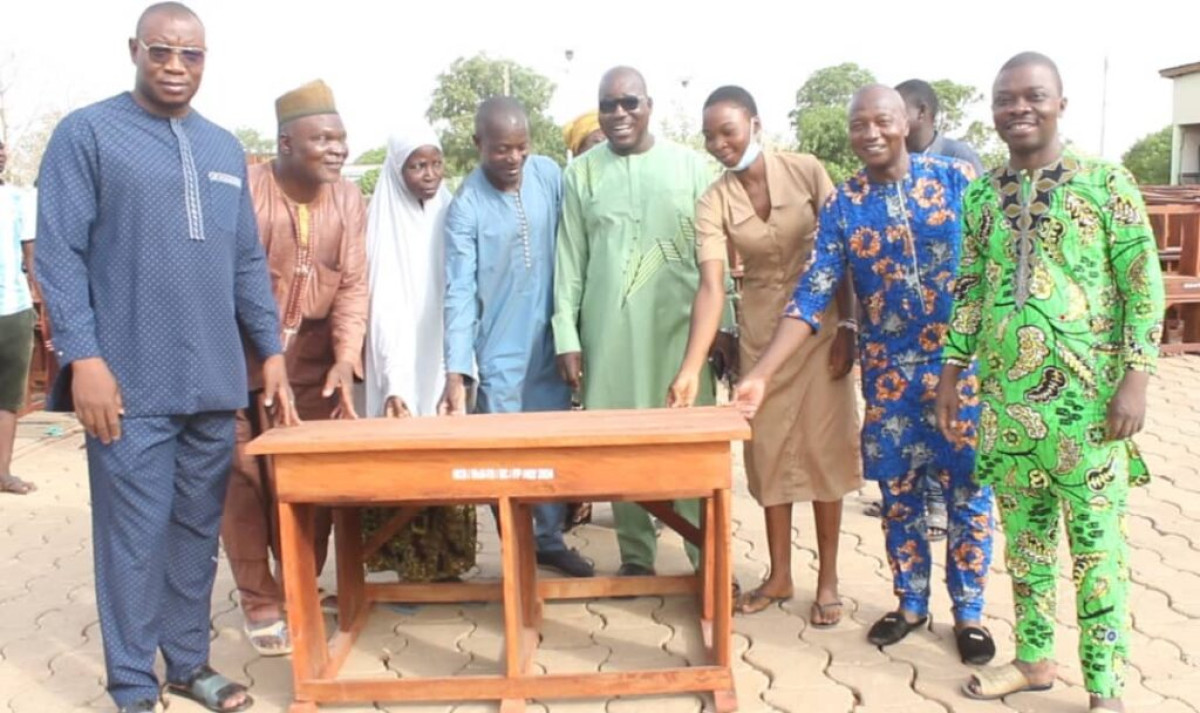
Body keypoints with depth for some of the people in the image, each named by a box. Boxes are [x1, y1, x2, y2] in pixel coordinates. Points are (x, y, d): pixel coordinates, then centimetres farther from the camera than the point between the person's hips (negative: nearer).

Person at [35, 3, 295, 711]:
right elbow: (59, 254, -6)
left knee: (199, 530, 12)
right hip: (131, 384, -4)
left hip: (216, 382, 5)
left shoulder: (226, 149, 15)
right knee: (134, 537, 2)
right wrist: (84, 359, -14)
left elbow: (249, 261, 15)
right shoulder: (87, 133, 0)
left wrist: (271, 350, 9)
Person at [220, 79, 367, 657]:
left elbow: (353, 283, 0)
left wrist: (346, 357, -12)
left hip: (315, 359, 4)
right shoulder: (246, 189, -14)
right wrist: (264, 357, -19)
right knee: (244, 477, 1)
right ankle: (258, 601, 18)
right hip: (240, 356, -4)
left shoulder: (348, 199, 1)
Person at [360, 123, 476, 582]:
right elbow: (385, 311, -12)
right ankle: (411, 567, 9)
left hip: (448, 364, 4)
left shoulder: (450, 216, 5)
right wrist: (394, 386, -22)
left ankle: (446, 562, 18)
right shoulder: (385, 224, -6)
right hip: (405, 370, -4)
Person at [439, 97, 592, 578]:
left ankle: (550, 539, 31)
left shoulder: (550, 175, -2)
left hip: (552, 341, 4)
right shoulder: (466, 207, -12)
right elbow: (460, 292, -16)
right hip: (501, 352, -4)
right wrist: (455, 372, -23)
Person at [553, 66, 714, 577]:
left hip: (680, 327, -1)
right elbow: (569, 260, 5)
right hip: (609, 330, 1)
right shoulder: (582, 173, 7)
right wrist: (566, 337, 0)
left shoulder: (691, 166, 4)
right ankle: (636, 555, 18)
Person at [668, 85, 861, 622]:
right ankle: (779, 574, 23)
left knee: (824, 448, 3)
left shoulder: (807, 172, -10)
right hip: (761, 334, 2)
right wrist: (691, 368, -30)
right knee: (769, 451, 8)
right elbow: (711, 285, -19)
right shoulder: (713, 201, -8)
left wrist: (847, 325, -10)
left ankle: (827, 579, 17)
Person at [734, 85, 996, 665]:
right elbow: (811, 297, -7)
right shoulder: (842, 205, -2)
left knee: (968, 489, 7)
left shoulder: (956, 179, -5)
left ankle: (969, 611, 25)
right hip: (889, 373, 2)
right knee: (898, 491, 11)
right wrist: (761, 373, -16)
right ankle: (910, 602, 30)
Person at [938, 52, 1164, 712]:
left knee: (1096, 543, 3)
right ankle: (1034, 659, 30)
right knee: (1022, 534, 14)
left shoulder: (1108, 182, -4)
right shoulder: (981, 194, 7)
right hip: (1006, 394, 4)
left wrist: (1135, 379, -12)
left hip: (1087, 394, -4)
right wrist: (952, 371, 11)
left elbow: (1144, 287, -6)